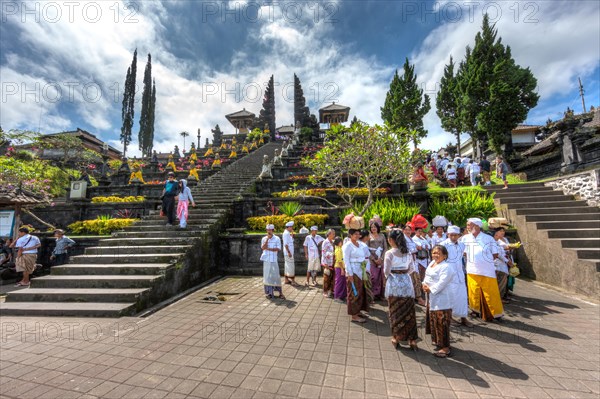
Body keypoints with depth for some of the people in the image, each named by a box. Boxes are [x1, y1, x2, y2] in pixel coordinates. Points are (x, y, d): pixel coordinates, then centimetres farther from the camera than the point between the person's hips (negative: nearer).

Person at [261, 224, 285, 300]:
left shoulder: (277, 238, 1)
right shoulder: (264, 239, 7)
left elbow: (278, 249, -7)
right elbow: (263, 248, -6)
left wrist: (269, 249, -13)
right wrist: (267, 239, -11)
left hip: (274, 260, -2)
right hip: (266, 260, 2)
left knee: (275, 275, -2)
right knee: (267, 276, 4)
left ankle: (280, 293, 5)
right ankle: (269, 293, 14)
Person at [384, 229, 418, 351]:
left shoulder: (389, 253, -13)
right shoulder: (408, 252, 2)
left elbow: (386, 271, -10)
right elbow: (411, 268, 7)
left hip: (394, 283, -4)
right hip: (406, 282, 4)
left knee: (395, 311, 9)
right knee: (409, 311, 11)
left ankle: (396, 337, 20)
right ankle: (412, 338, 18)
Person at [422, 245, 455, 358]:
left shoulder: (446, 267, -18)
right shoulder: (432, 263, 10)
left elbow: (442, 283, -24)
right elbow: (427, 276, 14)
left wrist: (430, 289, -18)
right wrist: (425, 284, -3)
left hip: (441, 299, -9)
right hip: (432, 298, 9)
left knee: (441, 322, -4)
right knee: (433, 319, 20)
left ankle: (445, 348, 5)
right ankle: (437, 340, 37)